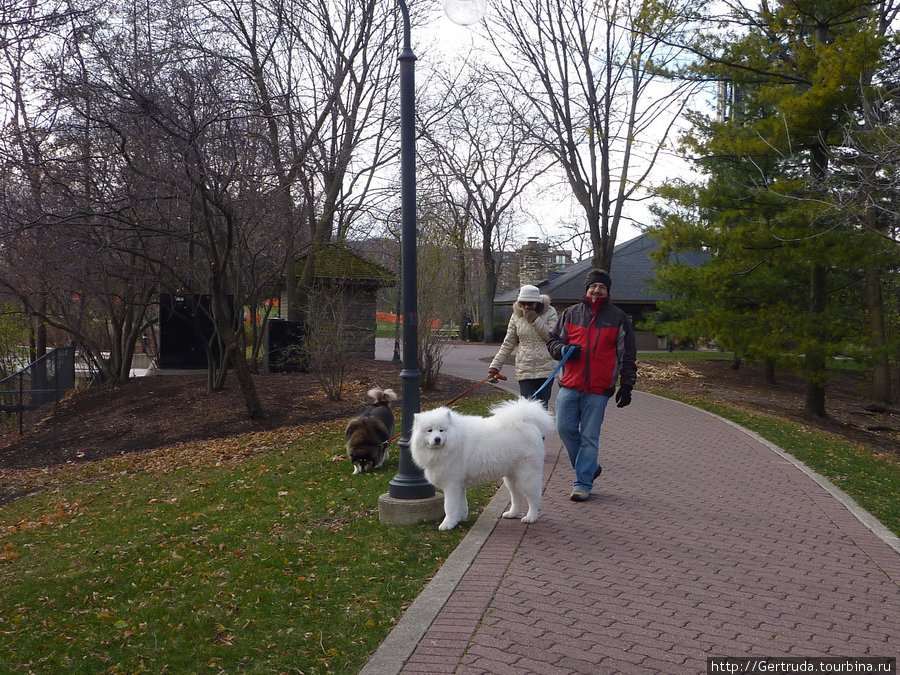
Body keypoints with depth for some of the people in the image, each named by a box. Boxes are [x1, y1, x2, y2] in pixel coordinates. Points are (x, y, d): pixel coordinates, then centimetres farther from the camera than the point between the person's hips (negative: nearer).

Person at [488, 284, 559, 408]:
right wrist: (495, 366, 4)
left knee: (542, 407, 6)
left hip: (545, 369, -1)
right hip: (524, 369, 1)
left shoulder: (549, 312, 0)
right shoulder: (516, 316, 6)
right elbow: (508, 344, 10)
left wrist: (536, 320, -15)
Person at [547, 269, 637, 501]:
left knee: (589, 437, 0)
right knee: (565, 428, 0)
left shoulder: (618, 318, 6)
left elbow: (628, 356, 7)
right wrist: (563, 349, -7)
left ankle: (583, 483, 8)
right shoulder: (571, 313, 10)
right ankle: (589, 468, 22)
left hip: (599, 389, -2)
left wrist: (626, 386, 2)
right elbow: (553, 340, 16)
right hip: (569, 385, 3)